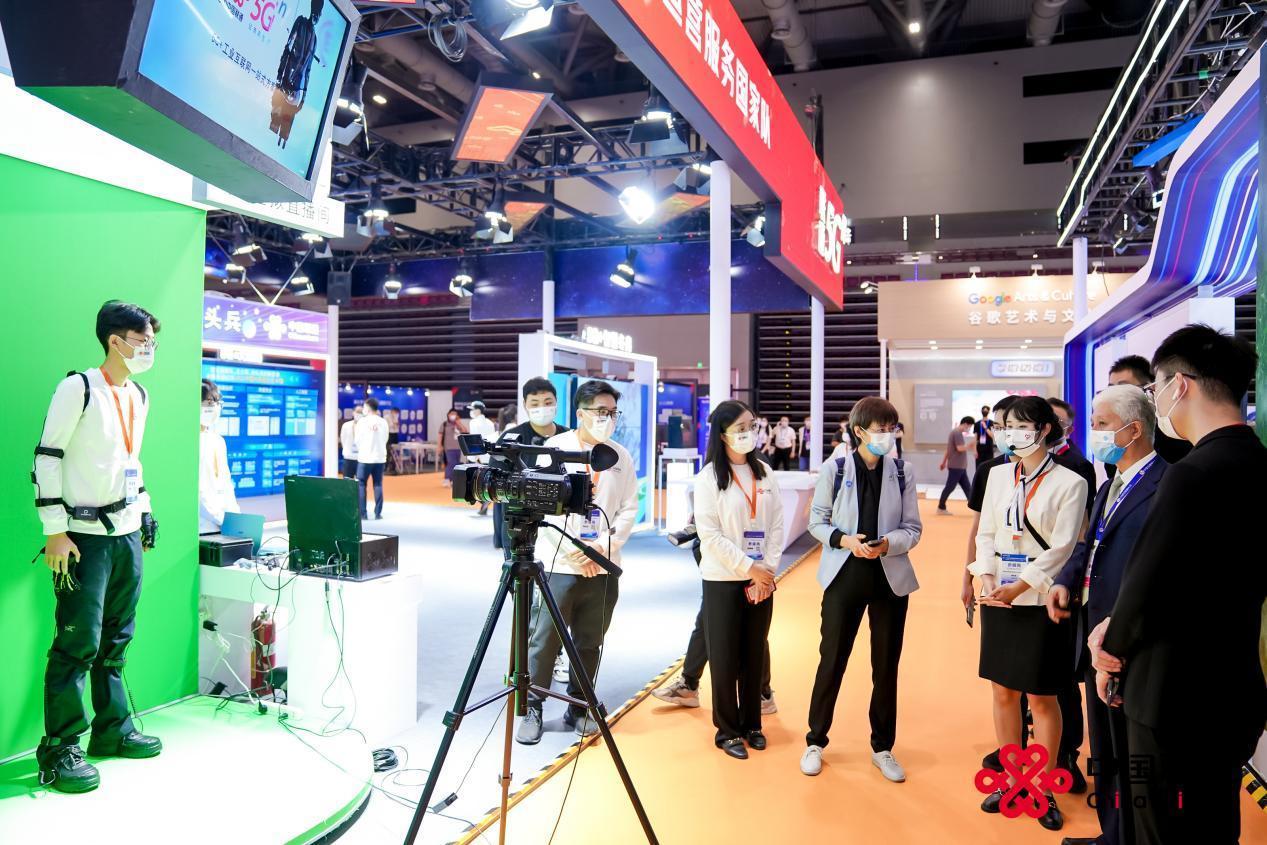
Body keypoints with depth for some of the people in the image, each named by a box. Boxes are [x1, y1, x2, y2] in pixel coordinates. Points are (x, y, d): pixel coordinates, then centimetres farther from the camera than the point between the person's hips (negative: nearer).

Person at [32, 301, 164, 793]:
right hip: (86, 536, -7)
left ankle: (113, 730, 25)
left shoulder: (139, 397, 13)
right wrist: (55, 532, -14)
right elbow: (47, 458, -11)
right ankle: (60, 751, 7)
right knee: (79, 643, -4)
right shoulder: (79, 389, -9)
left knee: (116, 640, 13)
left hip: (128, 534, 7)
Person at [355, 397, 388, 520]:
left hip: (365, 457, -3)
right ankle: (378, 513, 6)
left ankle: (363, 513, 2)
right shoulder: (383, 422, 3)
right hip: (380, 457, 3)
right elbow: (385, 439, 9)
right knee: (378, 485, 7)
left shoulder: (362, 421, -7)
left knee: (361, 485, 5)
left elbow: (358, 440, -1)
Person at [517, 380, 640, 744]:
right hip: (558, 564, -3)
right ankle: (532, 708, 14)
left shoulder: (621, 456, 8)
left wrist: (603, 543, -8)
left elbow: (629, 508, 6)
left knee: (589, 643, 11)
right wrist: (574, 552, -12)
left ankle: (578, 708, 24)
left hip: (603, 566, 3)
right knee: (544, 641, -1)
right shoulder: (555, 448, -3)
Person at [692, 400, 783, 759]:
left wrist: (767, 571, -6)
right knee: (725, 657, 5)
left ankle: (751, 723, 27)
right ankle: (727, 730, 18)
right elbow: (709, 534, -12)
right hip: (723, 580, -4)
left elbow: (777, 526, 5)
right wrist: (749, 568, -14)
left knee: (754, 654, 12)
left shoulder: (764, 474, 7)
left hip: (762, 580, 4)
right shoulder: (709, 477, -8)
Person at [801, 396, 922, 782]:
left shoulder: (903, 472, -2)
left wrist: (887, 544, -19)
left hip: (891, 580, 2)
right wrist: (843, 539, -18)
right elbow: (817, 522, 1)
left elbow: (913, 529, 0)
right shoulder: (834, 470, -5)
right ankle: (815, 742, 24)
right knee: (831, 661, 7)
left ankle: (882, 748, 30)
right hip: (844, 576, -1)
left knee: (886, 666, 12)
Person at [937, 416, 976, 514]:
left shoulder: (955, 432, 16)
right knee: (950, 487, -3)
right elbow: (960, 448, -23)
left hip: (960, 466, 10)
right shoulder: (958, 433, -15)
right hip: (956, 466, -10)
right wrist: (970, 445, -9)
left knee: (967, 488, 8)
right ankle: (941, 508, 4)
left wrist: (944, 462, 23)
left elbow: (948, 449, 20)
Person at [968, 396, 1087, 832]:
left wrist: (1019, 587, -15)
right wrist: (986, 577, -7)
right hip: (997, 595, 4)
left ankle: (1043, 791, 18)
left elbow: (1061, 547, -11)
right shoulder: (998, 474, 7)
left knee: (1042, 697, 4)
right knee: (1003, 692, 12)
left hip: (1040, 599, -4)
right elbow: (985, 533, 8)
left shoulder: (1070, 482, -7)